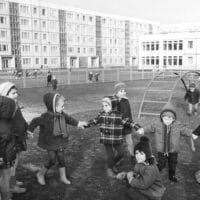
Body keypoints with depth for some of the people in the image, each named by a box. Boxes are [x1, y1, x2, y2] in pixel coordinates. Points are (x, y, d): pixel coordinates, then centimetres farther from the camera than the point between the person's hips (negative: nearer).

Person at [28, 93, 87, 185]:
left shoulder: (62, 115, -3)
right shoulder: (46, 117, -25)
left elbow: (69, 119, 16)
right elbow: (35, 121, -16)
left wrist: (78, 123, 24)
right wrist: (30, 131, -14)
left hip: (60, 143, 6)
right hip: (50, 144, -6)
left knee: (61, 159, 12)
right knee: (52, 161, -1)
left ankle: (63, 177, 29)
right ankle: (40, 174, 23)